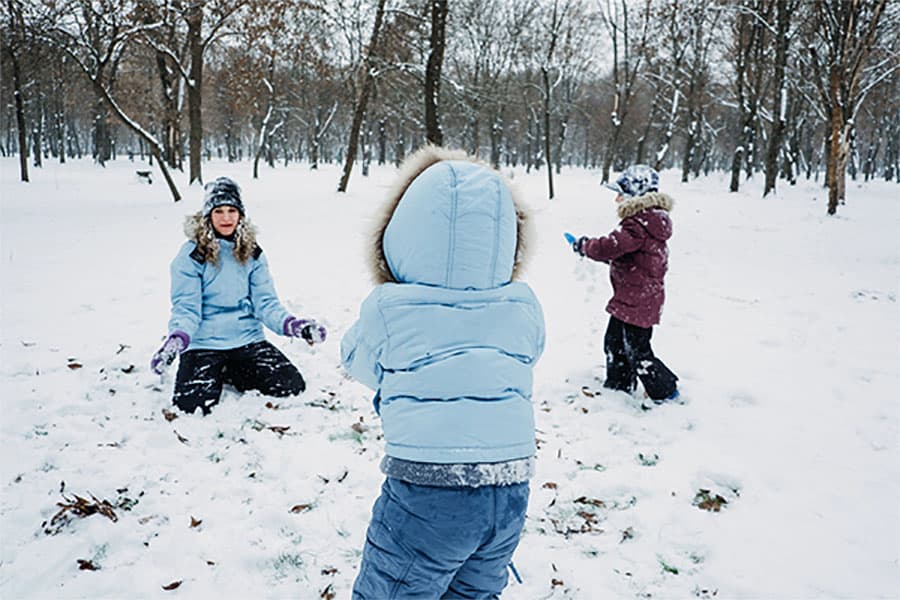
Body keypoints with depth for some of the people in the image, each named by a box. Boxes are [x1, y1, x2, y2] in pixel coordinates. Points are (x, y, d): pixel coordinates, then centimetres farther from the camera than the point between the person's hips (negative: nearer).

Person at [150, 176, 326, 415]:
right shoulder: (192, 254, -5)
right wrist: (177, 339, -30)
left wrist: (292, 325, -18)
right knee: (192, 404, -26)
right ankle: (215, 374, 11)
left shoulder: (251, 253, 5)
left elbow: (266, 303, 2)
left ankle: (230, 373, 13)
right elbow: (186, 309, -9)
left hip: (248, 339, 3)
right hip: (204, 343, -3)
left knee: (292, 386, -13)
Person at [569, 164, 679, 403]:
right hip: (632, 300, 11)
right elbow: (622, 251, 14)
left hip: (637, 302, -10)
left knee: (637, 352, 2)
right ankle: (617, 386, 37)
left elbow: (611, 247, -33)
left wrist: (585, 245, -14)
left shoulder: (638, 225, -25)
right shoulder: (649, 220, 10)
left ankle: (666, 391, 16)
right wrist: (593, 246, 3)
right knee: (615, 342, 22)